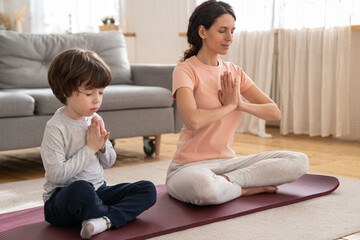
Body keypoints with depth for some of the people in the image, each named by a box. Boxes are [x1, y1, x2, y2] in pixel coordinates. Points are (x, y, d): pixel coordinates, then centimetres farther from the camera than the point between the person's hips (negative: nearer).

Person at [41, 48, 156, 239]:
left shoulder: (95, 120, 6)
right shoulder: (55, 128, -16)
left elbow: (109, 162, 16)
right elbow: (57, 175, -24)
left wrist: (102, 146, -8)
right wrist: (90, 148, -17)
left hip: (98, 191, 7)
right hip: (61, 200, -7)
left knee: (147, 189, -6)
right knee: (80, 189, -41)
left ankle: (106, 219, -26)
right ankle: (119, 215, -13)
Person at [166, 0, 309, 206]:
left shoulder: (234, 72, 11)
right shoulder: (186, 70, -8)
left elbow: (275, 112, 5)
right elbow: (193, 120, -27)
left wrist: (240, 104, -13)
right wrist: (229, 106, -11)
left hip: (227, 162, 6)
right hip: (190, 166, -6)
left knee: (299, 161, -8)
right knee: (205, 189, -42)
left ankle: (226, 181, -13)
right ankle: (249, 188, -11)